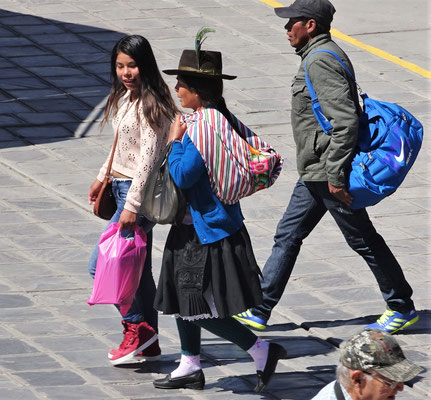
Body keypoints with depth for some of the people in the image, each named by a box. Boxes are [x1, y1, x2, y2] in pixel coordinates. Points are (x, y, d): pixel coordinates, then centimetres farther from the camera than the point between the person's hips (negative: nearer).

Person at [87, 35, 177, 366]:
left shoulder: (151, 105, -18)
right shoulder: (126, 97, 10)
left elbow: (148, 158, -22)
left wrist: (132, 205, -24)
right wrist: (103, 177, 27)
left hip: (141, 191, -9)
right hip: (123, 186, 9)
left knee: (101, 264, -10)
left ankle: (136, 326, 2)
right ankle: (149, 344, 17)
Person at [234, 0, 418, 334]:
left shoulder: (321, 62, -20)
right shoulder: (323, 55, 12)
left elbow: (345, 120, -27)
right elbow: (344, 115, 20)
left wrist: (336, 175, -25)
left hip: (329, 172, -10)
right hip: (315, 174, 10)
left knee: (362, 240, 1)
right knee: (287, 237, 11)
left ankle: (402, 308, 14)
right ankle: (258, 312, 14)